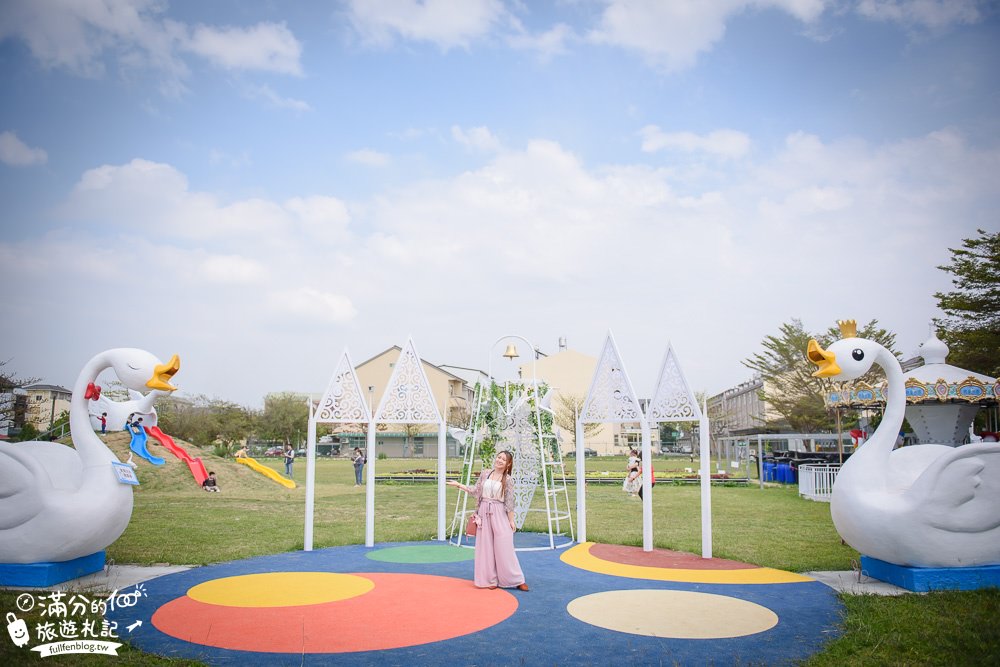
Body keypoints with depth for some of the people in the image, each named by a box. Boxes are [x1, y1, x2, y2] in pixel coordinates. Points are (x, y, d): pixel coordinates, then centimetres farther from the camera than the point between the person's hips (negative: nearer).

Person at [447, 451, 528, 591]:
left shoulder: (508, 480, -3)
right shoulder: (485, 473, 6)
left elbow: (509, 502, -3)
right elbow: (476, 491, 11)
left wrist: (511, 520, -4)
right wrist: (458, 485, 10)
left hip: (499, 514, -3)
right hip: (484, 513, 3)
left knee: (504, 547, -4)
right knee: (486, 546, 4)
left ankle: (516, 580, 6)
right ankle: (491, 579, 14)